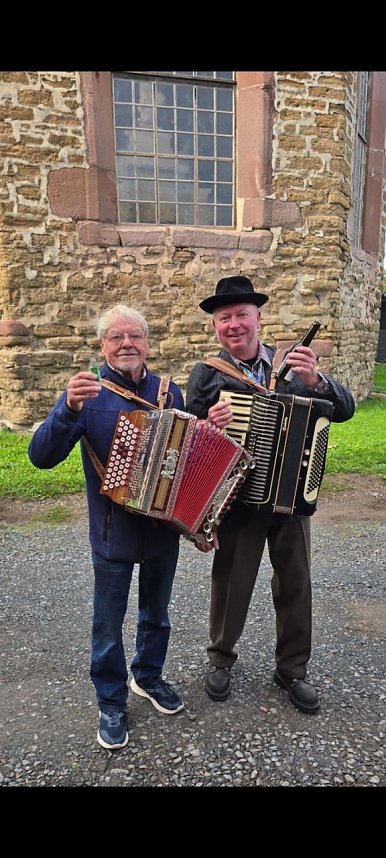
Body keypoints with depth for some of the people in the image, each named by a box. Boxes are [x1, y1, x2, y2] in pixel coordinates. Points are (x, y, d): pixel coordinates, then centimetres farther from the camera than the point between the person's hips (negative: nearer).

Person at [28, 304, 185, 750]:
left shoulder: (170, 392, 0)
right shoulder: (87, 394, -11)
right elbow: (41, 456, -21)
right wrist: (70, 409, -36)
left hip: (164, 529, 4)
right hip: (113, 533, -3)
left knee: (157, 614, 22)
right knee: (108, 625, 13)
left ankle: (148, 676, 47)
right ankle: (111, 703, 36)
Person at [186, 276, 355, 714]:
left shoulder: (292, 364, 0)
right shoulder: (205, 375, -4)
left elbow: (345, 409, -5)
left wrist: (315, 380, -25)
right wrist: (208, 426, -28)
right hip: (237, 499, -2)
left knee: (296, 585, 15)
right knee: (231, 583, 12)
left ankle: (292, 669, 38)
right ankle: (220, 658, 39)